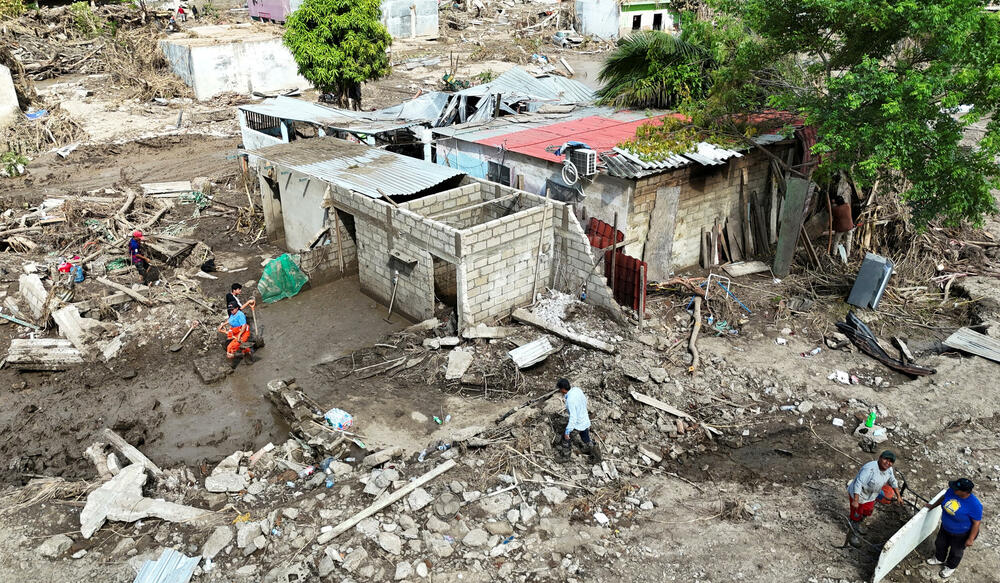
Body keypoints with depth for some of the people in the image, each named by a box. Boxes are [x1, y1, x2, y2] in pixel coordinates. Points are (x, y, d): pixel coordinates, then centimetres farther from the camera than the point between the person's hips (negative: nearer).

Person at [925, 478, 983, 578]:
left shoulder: (975, 505, -37)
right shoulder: (952, 491, -21)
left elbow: (976, 523, -25)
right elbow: (943, 498, 2)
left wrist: (970, 539, -20)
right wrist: (933, 506, 15)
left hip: (961, 534, -5)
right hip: (945, 528, 5)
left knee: (956, 552, 22)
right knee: (940, 544, 27)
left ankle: (950, 567, 50)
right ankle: (939, 559, 56)